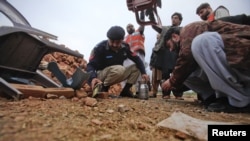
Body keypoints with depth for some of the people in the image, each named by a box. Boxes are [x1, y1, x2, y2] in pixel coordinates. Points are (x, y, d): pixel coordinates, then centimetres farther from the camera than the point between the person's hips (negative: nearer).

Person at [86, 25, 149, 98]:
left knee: (136, 68, -4)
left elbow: (137, 59, -2)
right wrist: (93, 77, -42)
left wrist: (143, 73, -14)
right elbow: (90, 65, -22)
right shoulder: (100, 48, -19)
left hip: (117, 73, 6)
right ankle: (103, 89, -17)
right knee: (119, 69, -35)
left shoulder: (125, 47, -5)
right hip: (101, 75, -6)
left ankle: (125, 90, 0)